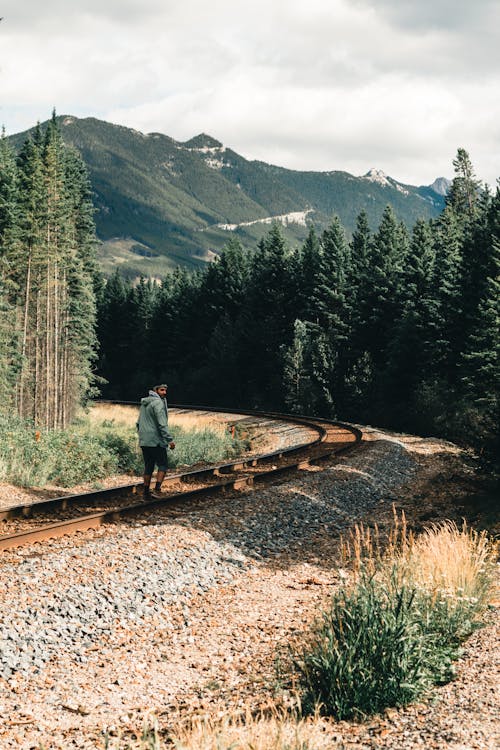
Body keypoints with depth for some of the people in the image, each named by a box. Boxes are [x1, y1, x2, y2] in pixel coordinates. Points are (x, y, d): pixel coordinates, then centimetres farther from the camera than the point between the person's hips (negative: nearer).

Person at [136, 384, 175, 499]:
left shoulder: (144, 403, 17)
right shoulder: (158, 403, -12)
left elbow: (138, 423, 22)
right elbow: (162, 424, -19)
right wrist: (169, 439, -19)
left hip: (144, 441, 8)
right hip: (156, 441, -8)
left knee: (148, 466, 12)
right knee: (162, 465, -2)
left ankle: (146, 492, 12)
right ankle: (157, 490, -13)